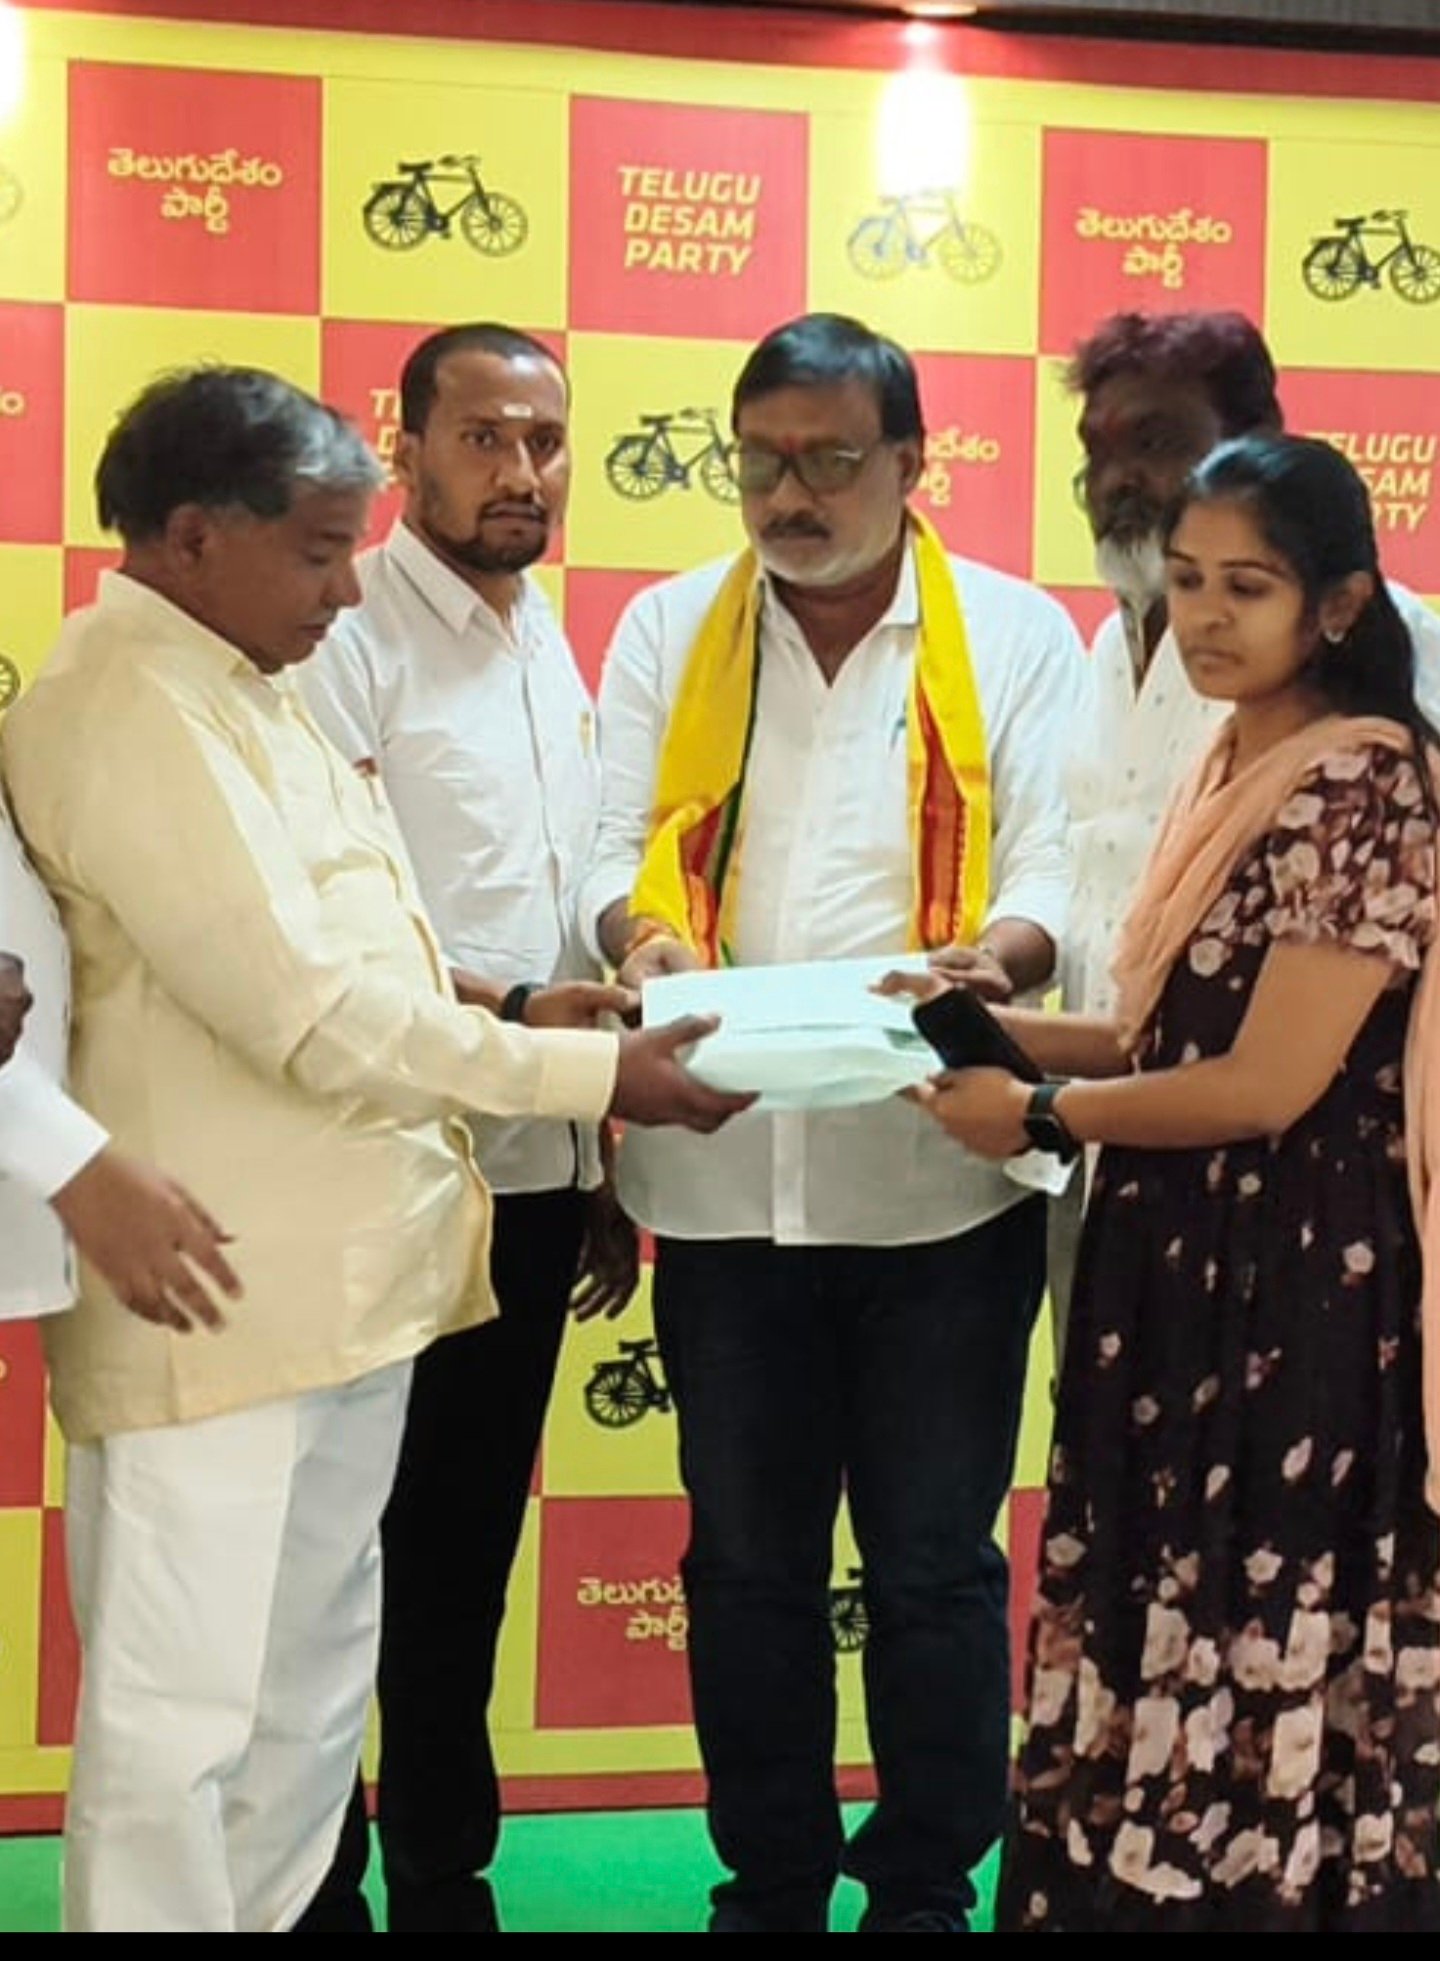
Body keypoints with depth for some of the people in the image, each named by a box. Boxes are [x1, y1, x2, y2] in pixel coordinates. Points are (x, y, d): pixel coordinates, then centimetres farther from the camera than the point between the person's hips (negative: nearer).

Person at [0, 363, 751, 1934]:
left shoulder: (236, 689, 16)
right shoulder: (130, 714, -17)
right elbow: (313, 1013, -21)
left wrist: (495, 1017, 7)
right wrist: (591, 1071, -15)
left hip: (333, 1276, 10)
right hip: (225, 1304, -10)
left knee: (310, 1690, 17)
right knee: (183, 1711, -1)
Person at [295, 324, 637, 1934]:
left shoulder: (551, 647, 14)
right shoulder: (351, 633, -10)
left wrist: (606, 1169, 16)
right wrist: (509, 1011, -25)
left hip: (533, 1171, 7)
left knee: (467, 1544, 16)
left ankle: (445, 1876, 28)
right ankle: (315, 1882, 17)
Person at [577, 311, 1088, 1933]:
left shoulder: (1017, 634, 3)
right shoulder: (668, 630, 9)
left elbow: (1055, 875, -3)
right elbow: (612, 850, 5)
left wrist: (993, 957, -25)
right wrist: (644, 937, -18)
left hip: (938, 1177, -2)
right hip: (723, 1177, 2)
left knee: (933, 1568, 9)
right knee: (747, 1565, 13)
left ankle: (927, 1891, 26)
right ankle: (769, 1886, 29)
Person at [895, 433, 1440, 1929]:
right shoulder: (1232, 768, 13)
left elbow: (1272, 1080, -19)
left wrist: (1039, 1117, -9)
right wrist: (997, 1026, 4)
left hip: (1289, 1286, -9)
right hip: (1183, 1266, 9)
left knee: (1255, 1670, 2)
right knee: (1169, 1654, 15)